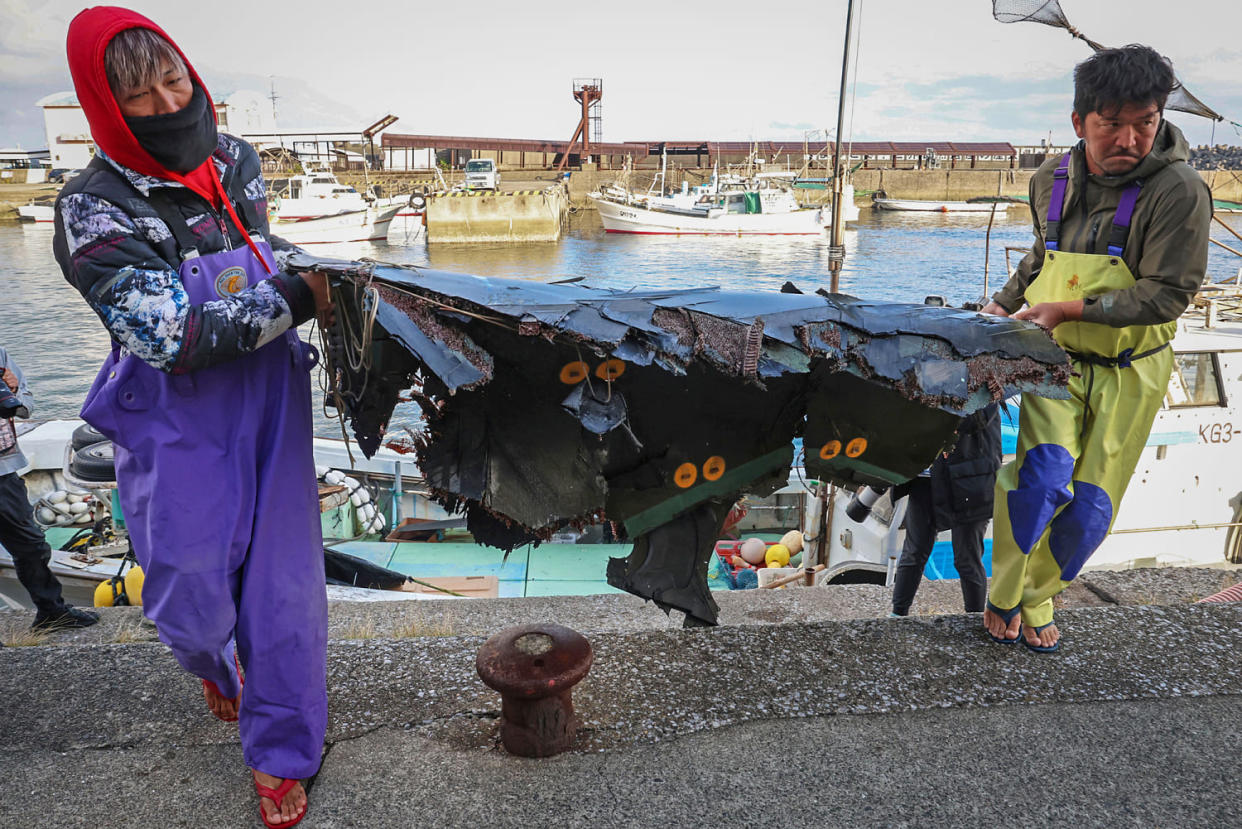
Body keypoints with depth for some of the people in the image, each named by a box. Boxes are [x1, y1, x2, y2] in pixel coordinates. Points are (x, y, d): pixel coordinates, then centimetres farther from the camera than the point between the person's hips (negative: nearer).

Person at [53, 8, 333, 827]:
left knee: (282, 577, 5)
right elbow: (174, 335, -23)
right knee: (191, 587, 8)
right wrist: (296, 300, -25)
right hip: (181, 422, -3)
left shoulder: (237, 160, 4)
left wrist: (308, 272, 3)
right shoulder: (96, 207, -14)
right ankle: (215, 661, 48)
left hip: (273, 401, 4)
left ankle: (281, 754, 23)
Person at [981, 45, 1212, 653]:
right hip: (1049, 356, 1)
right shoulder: (1050, 182, 1)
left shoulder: (1179, 192, -14)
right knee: (1043, 475, -19)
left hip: (1127, 371, -1)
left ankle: (1035, 601, 28)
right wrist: (1006, 302, 14)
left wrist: (1072, 309, -22)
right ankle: (1001, 597, 3)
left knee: (1090, 508, 4)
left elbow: (1167, 294, -16)